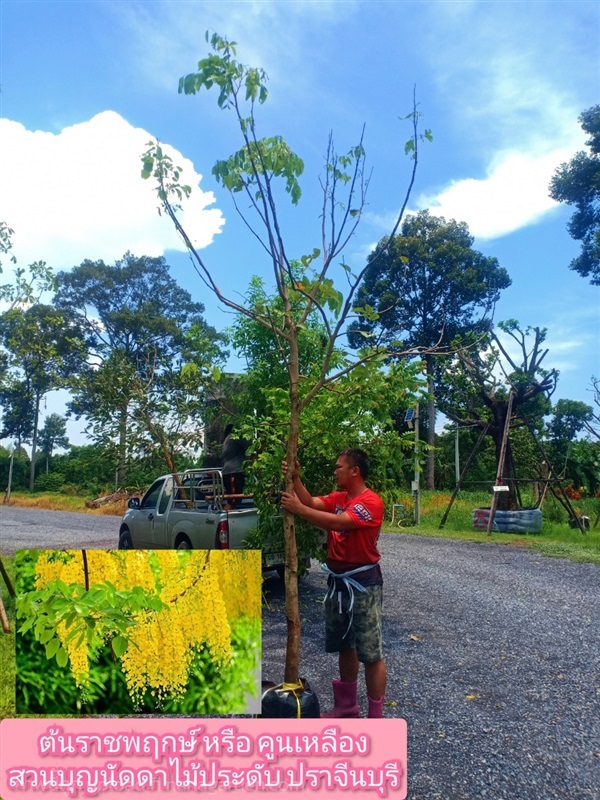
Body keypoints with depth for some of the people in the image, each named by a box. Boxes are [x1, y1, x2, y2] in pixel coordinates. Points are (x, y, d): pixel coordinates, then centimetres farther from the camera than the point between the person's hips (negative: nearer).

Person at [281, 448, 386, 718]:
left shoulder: (371, 502, -20)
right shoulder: (338, 497, 8)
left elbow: (338, 522, -30)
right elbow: (311, 502, -4)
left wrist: (298, 509, -27)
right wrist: (295, 478, -15)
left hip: (363, 584, -9)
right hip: (337, 581, 9)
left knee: (370, 652, 2)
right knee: (344, 645, 20)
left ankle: (376, 719, 13)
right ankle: (347, 704, 37)